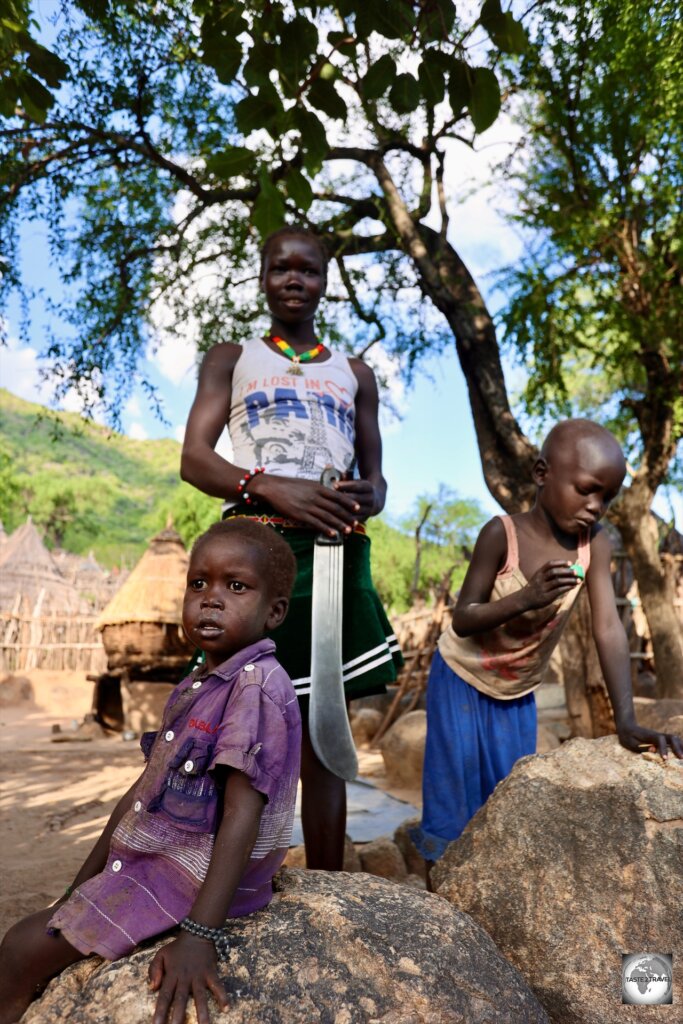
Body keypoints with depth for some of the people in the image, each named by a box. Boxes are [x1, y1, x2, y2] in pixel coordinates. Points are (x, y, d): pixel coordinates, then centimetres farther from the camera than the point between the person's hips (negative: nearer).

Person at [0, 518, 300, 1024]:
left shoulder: (257, 685, -23)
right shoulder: (195, 686, 5)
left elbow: (243, 812, -26)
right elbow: (146, 787, 11)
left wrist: (200, 935, -29)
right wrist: (81, 888, 15)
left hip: (199, 873, -9)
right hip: (156, 855, 9)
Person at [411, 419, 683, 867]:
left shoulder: (595, 543, -16)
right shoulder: (502, 533, -26)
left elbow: (609, 629, -20)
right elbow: (462, 621, -25)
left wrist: (626, 720, -27)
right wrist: (525, 599, -41)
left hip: (518, 692, 4)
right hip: (462, 680, -3)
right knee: (457, 785, 2)